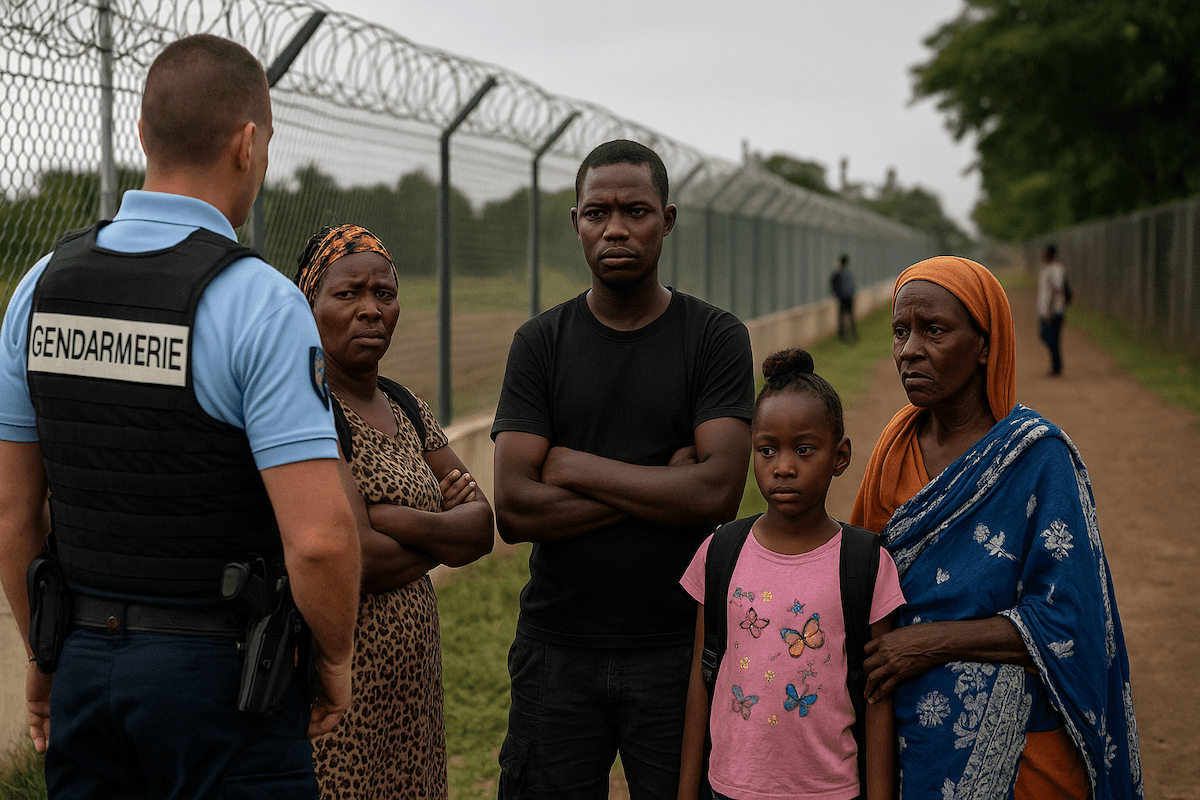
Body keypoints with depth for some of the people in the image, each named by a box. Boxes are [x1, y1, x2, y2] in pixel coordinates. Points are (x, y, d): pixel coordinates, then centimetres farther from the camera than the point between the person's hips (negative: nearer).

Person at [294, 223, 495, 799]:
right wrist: (441, 537, -3)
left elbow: (483, 527, 6)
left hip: (407, 682, 7)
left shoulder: (405, 408, 13)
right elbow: (355, 559, -21)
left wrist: (398, 521, -13)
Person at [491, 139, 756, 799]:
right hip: (557, 649, 1)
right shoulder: (540, 343, 1)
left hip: (677, 646, -1)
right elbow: (514, 510, -9)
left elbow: (719, 492, -15)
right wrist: (663, 484, -12)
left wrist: (577, 467, -11)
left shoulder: (717, 339, -2)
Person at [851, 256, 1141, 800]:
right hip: (905, 730, 5)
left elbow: (1065, 622, -18)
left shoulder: (1038, 457, -15)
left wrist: (931, 642, -21)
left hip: (1010, 750, -5)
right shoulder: (896, 448, 3)